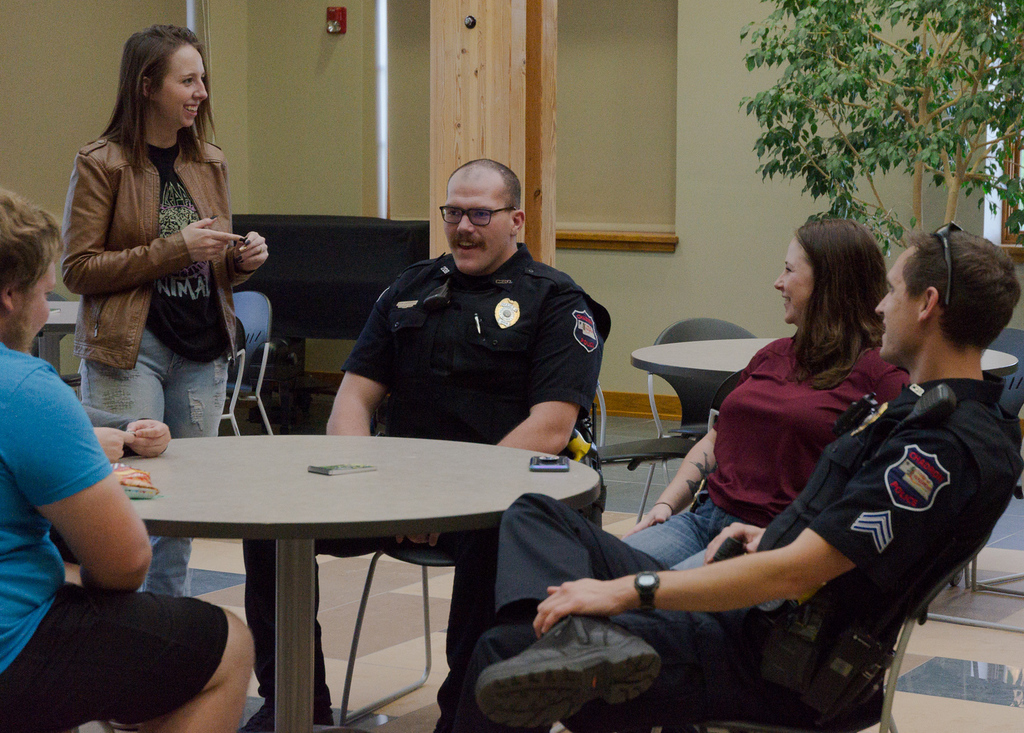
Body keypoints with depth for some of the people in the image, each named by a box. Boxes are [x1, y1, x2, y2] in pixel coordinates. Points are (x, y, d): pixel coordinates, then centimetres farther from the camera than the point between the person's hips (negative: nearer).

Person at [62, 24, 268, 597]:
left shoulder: (210, 164, 13)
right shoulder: (101, 164, -5)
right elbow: (79, 270, -9)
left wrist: (242, 259, -1)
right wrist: (173, 249, -16)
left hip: (203, 351, 6)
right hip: (129, 350, -6)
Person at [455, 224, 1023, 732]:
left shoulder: (949, 447, -22)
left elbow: (796, 570, -26)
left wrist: (627, 590, -24)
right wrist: (773, 537, 15)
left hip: (776, 671, -11)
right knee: (532, 515, 2)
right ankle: (586, 635, -23)